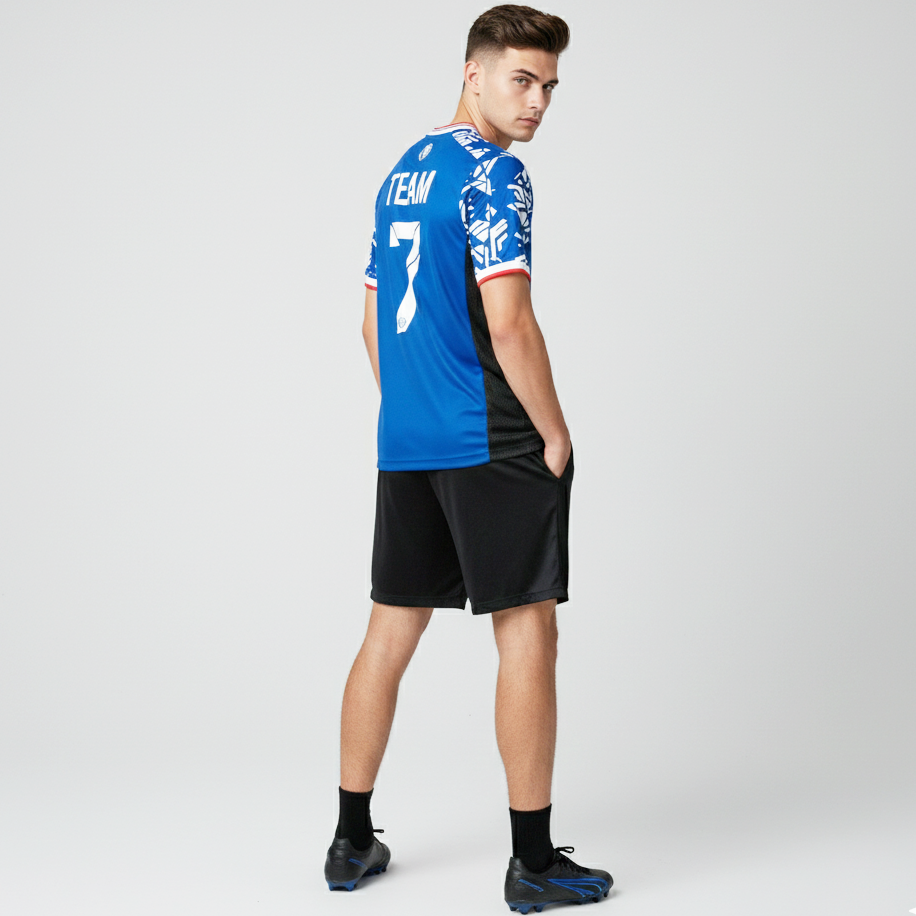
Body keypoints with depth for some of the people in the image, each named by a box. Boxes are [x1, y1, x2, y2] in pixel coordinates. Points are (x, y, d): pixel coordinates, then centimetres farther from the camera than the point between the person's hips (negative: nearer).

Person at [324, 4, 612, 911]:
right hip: (495, 446, -8)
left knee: (389, 633, 13)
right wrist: (556, 434, -9)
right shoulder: (492, 173, -11)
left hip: (403, 445, 8)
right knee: (527, 634, -1)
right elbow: (508, 324, -18)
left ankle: (352, 841, 21)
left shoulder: (400, 174, 16)